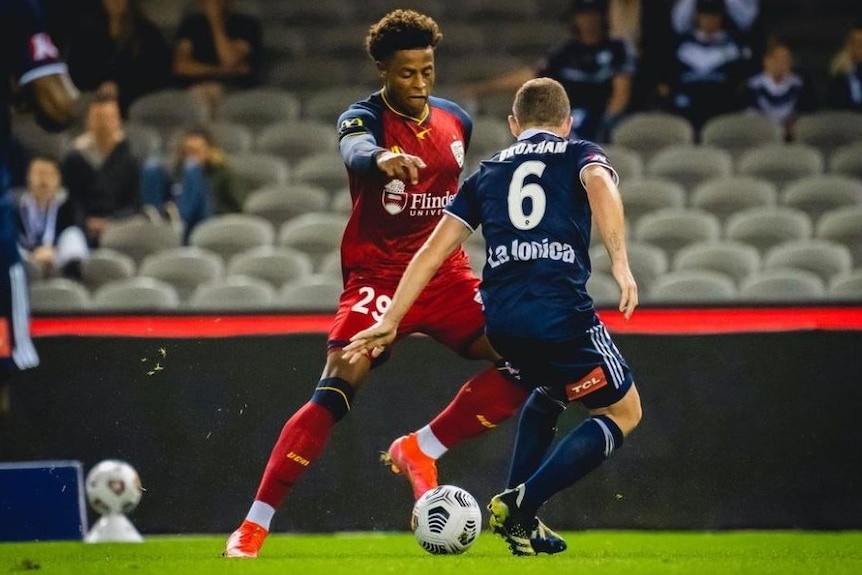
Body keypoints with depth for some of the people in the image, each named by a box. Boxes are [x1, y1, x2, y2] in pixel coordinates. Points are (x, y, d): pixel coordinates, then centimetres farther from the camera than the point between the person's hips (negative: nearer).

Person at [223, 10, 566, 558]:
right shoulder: (365, 117, -10)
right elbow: (355, 150, -35)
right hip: (378, 279, -5)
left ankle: (419, 450, 2)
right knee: (334, 394, -20)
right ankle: (253, 527, -15)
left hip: (446, 276, 5)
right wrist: (381, 158, -58)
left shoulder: (456, 121, 7)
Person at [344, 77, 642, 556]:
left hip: (501, 318, 5)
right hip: (561, 311, -5)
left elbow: (434, 249, 17)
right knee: (624, 412, 12)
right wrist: (620, 261, -22)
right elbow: (599, 183, -11)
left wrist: (390, 322, 18)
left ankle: (519, 519, 23)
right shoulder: (580, 154, 14)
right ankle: (522, 504, -4)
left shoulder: (487, 173, 24)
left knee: (549, 393, 34)